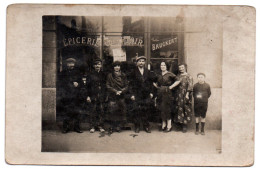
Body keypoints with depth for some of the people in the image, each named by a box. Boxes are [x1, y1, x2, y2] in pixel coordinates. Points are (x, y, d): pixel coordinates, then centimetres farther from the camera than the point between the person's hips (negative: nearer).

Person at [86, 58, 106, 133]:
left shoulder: (103, 75, 11)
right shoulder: (91, 75, 3)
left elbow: (105, 85, 13)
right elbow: (88, 86, 1)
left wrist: (105, 95, 7)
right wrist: (88, 96, -6)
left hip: (101, 96, 2)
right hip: (93, 96, -2)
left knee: (101, 111, 2)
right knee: (93, 111, -1)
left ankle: (100, 126, 9)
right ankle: (92, 126, 5)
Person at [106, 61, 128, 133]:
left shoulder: (123, 76, 9)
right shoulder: (110, 76, 5)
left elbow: (126, 86, 6)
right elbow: (108, 86, 1)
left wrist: (121, 91, -11)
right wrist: (115, 91, -11)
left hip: (121, 97, 1)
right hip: (112, 97, -1)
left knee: (121, 112, -2)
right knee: (113, 112, -5)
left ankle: (119, 127, 5)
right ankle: (113, 127, 3)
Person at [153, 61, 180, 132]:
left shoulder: (170, 74, -5)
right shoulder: (159, 75, 14)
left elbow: (178, 81, -9)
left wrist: (171, 87, -10)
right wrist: (155, 85, 6)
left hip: (167, 93, -6)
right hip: (160, 94, 6)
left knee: (167, 109, -6)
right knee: (161, 109, 7)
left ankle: (169, 126, -1)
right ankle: (163, 125, 15)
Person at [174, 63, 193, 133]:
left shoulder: (188, 76, -3)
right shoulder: (178, 76, 14)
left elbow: (190, 86, -10)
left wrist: (187, 94, -19)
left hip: (185, 95, -6)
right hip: (178, 96, 6)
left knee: (185, 109, -3)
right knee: (179, 109, 5)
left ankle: (184, 125, -1)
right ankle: (180, 123, 13)